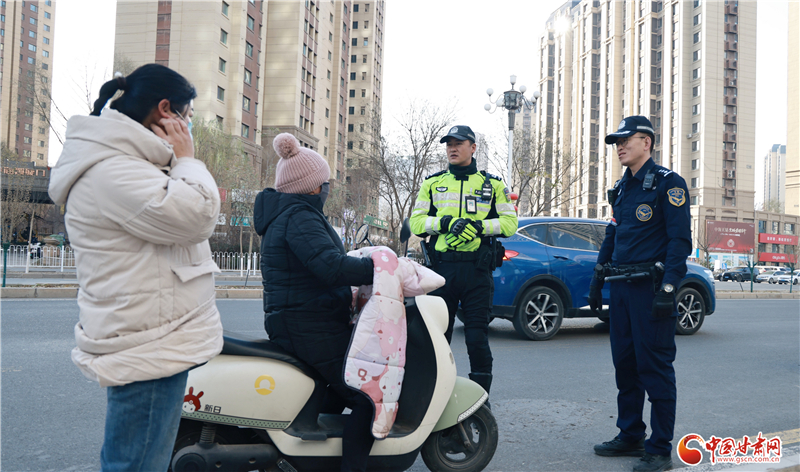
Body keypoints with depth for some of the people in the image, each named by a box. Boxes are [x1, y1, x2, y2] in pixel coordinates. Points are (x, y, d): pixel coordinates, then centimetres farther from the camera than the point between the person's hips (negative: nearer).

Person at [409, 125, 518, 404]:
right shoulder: (432, 183, 14)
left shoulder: (493, 184, 12)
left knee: (478, 337, 0)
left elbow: (509, 222, 4)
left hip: (477, 269, -1)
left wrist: (478, 226, -12)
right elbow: (416, 222, 5)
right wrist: (446, 222, -13)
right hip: (442, 268, 1)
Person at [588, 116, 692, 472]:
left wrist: (668, 289, -20)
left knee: (655, 368, -3)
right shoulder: (621, 188, 18)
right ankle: (630, 437, 23)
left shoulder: (668, 183, -6)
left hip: (651, 287, -8)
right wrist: (597, 282, 17)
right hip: (621, 288, 8)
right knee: (625, 364, 12)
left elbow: (680, 239, -13)